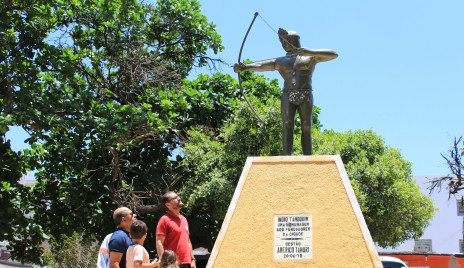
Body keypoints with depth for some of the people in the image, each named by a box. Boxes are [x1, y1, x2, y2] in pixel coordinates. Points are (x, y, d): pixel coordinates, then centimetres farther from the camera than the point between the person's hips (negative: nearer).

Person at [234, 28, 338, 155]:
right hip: (287, 96, 1)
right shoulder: (280, 61, 17)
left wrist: (311, 52, -11)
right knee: (287, 126, -15)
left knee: (306, 129, -7)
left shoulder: (311, 56, 13)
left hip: (306, 97, -1)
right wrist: (244, 67, -19)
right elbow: (261, 65, 0)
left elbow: (334, 54, 2)